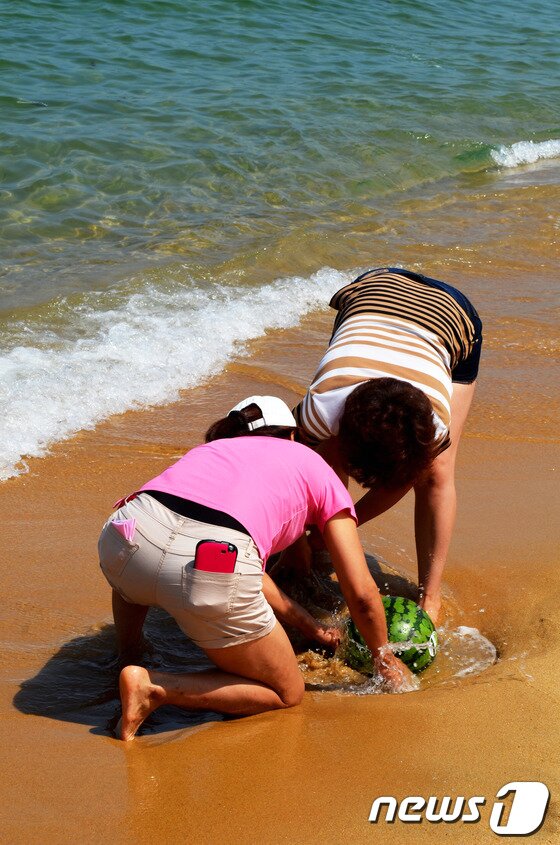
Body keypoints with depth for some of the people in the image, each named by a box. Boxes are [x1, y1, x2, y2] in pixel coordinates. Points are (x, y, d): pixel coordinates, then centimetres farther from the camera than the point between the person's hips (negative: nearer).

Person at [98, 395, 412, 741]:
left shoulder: (212, 450, 37)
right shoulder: (315, 466, 26)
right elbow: (362, 594, 24)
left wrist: (310, 625, 50)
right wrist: (385, 658, 42)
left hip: (130, 534, 5)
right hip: (211, 568, -5)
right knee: (287, 693, 18)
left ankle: (128, 653, 41)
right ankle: (155, 688, 3)